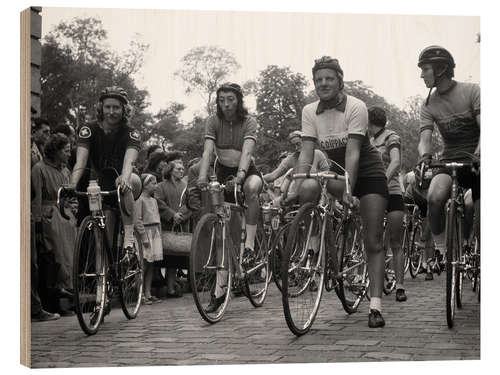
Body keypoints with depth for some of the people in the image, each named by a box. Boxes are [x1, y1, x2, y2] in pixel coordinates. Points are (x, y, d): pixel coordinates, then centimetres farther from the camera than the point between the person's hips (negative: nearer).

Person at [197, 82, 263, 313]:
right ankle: (219, 289, -4)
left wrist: (240, 175, -45)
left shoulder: (249, 122, -13)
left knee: (251, 187, -41)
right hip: (223, 172, 2)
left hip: (246, 171, -2)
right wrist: (202, 175, -36)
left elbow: (247, 151, -27)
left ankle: (250, 243, -29)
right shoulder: (213, 122, -7)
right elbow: (208, 150, -19)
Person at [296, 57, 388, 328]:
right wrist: (297, 182, -28)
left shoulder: (355, 107, -20)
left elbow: (353, 152, -28)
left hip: (368, 173, -4)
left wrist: (347, 190, -38)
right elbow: (306, 152, -13)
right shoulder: (310, 112, -7)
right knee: (308, 188, -30)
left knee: (373, 242, -9)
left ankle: (375, 305, -7)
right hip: (337, 172, 4)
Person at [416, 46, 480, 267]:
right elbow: (425, 138, -8)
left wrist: (477, 155, -36)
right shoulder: (429, 105, 3)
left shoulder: (471, 91, -8)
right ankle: (439, 249, -15)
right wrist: (425, 157, -32)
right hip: (449, 160, 2)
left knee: (480, 220, -6)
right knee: (434, 197, -28)